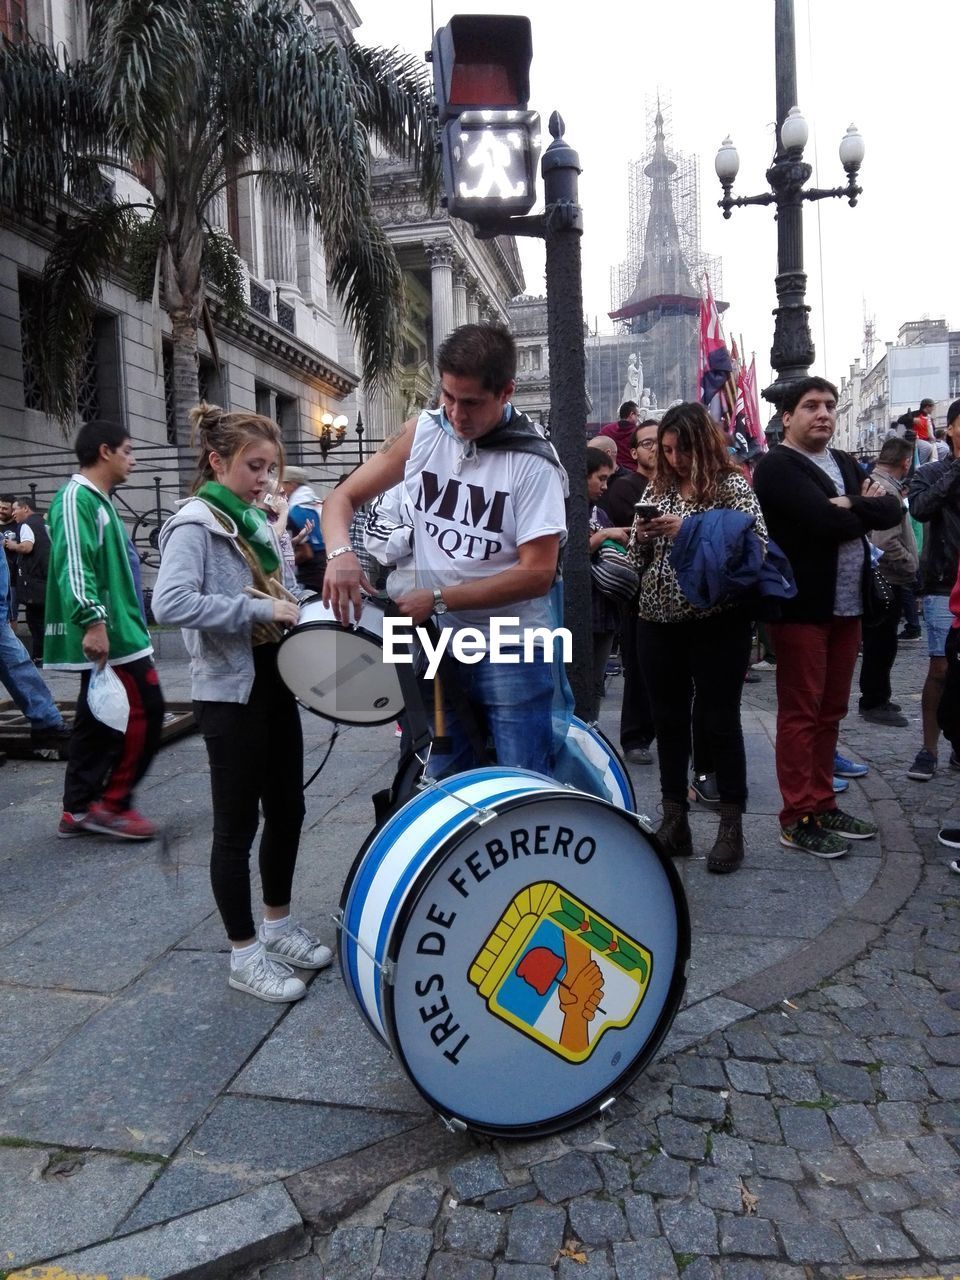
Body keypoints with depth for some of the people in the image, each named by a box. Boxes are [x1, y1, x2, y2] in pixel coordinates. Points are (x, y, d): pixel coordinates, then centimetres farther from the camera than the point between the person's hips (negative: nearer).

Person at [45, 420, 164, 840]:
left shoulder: (96, 500, 20)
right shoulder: (77, 498, -11)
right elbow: (73, 563, -22)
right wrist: (91, 621, -29)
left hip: (113, 631, 10)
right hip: (107, 635, -10)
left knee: (99, 720, 12)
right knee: (146, 711, -7)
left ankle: (79, 810, 19)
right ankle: (112, 803, 2)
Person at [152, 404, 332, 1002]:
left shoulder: (257, 522, 12)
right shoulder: (195, 524, -12)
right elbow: (171, 603, -29)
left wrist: (295, 612, 2)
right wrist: (260, 609, -27)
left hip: (276, 683, 8)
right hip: (230, 692, -8)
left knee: (288, 809, 15)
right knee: (238, 824, 2)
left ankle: (278, 925, 33)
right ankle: (246, 954, 17)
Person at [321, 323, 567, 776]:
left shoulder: (533, 462, -11)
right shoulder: (423, 432, 1)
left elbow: (537, 574, -15)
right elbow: (343, 497, 6)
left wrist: (437, 598, -18)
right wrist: (340, 552, -17)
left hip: (511, 653, -4)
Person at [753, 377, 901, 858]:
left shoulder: (845, 464, 17)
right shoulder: (777, 466, -8)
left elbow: (894, 510, 5)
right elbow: (827, 521, -21)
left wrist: (852, 505, -13)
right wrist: (866, 510, -2)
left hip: (846, 606, 8)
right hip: (801, 606, -7)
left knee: (830, 711, 13)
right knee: (800, 713, -2)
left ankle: (822, 805, 23)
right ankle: (797, 819, 5)